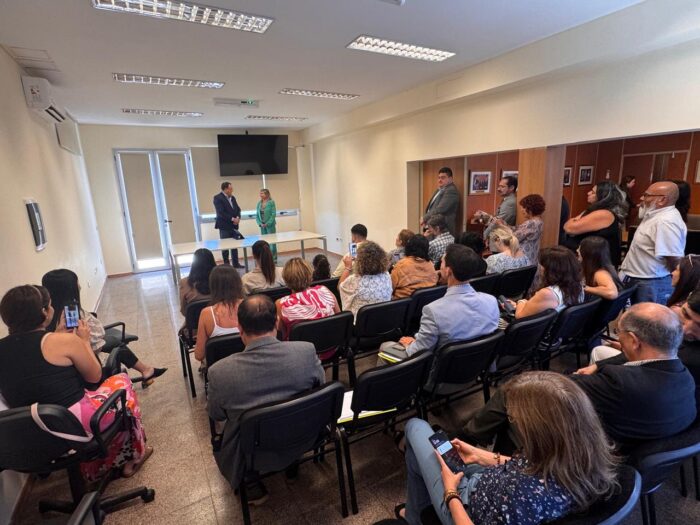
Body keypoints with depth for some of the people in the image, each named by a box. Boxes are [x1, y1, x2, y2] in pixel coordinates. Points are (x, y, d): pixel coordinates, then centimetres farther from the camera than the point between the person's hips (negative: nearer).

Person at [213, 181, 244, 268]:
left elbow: (238, 209, 13)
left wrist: (238, 218, -7)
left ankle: (236, 263, 19)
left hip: (234, 225, 7)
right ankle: (226, 264, 10)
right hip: (224, 226, -7)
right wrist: (232, 219, -19)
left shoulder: (232, 197, 13)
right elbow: (220, 212, -18)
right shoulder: (218, 198, -9)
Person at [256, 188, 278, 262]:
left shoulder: (271, 202, -6)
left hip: (270, 225, -4)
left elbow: (273, 214, -10)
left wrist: (267, 223, -15)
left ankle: (274, 258, 8)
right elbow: (257, 215, 9)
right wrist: (260, 223, -5)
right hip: (262, 226, 5)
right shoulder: (259, 203, 7)